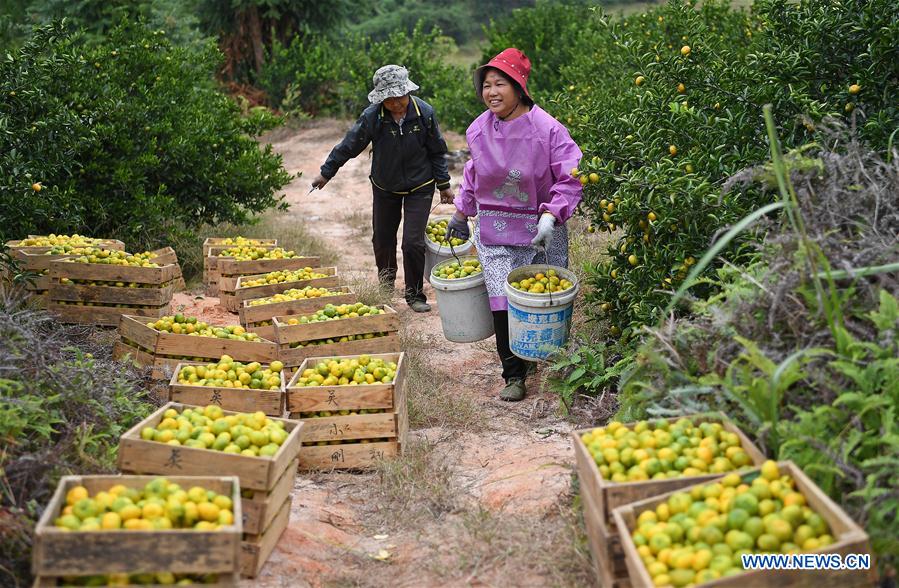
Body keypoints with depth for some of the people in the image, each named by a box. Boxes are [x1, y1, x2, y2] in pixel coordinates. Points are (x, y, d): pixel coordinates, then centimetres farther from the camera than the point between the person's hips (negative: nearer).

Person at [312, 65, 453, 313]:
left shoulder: (424, 113, -16)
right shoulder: (372, 116, -17)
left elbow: (437, 151, -3)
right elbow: (348, 146, -6)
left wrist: (444, 184, 2)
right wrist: (326, 173, 0)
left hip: (419, 187, -2)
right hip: (384, 188, 2)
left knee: (413, 243, -10)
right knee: (382, 240, 13)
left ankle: (415, 295, 10)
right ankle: (385, 288, 37)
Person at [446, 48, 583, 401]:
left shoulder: (547, 129, -13)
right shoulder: (479, 130, 2)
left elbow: (571, 179, -12)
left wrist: (551, 217, -25)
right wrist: (461, 213, 25)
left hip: (540, 230, -2)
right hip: (494, 231, 2)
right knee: (503, 303, -6)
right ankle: (514, 375, 7)